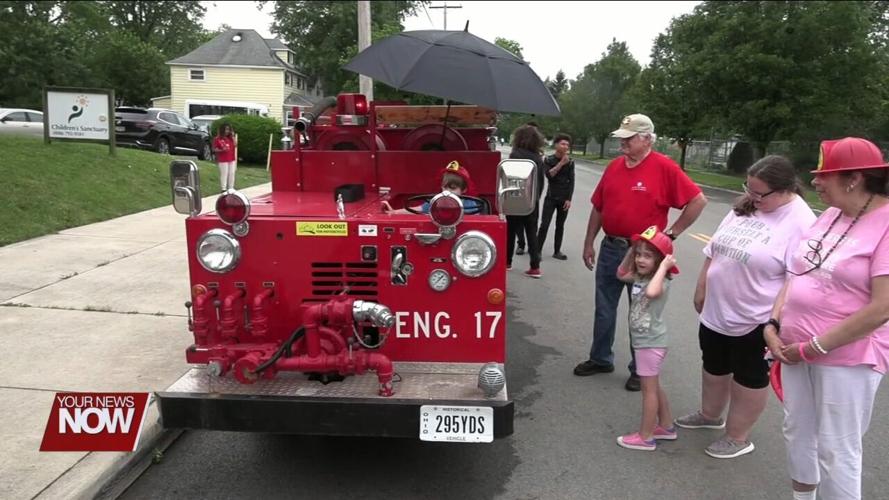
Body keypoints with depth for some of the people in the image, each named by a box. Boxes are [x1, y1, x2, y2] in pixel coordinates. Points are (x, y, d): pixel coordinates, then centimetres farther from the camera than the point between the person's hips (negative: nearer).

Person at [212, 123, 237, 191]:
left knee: (231, 174, 8)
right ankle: (224, 189, 1)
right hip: (223, 160, -6)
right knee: (224, 174, -6)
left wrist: (233, 137, -3)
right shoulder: (217, 139, -6)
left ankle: (231, 188, 17)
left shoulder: (230, 138, 11)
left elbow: (235, 145, 3)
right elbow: (214, 149, -6)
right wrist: (222, 150, -22)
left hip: (232, 159, 6)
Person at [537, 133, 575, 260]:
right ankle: (538, 250, -2)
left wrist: (569, 199, -5)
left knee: (560, 226, 7)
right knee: (544, 225, -7)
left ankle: (557, 251, 15)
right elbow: (549, 175, -16)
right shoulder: (548, 160, -1)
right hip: (551, 197, -2)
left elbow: (571, 181, 1)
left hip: (564, 198, 2)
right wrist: (561, 163, -20)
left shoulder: (570, 162, 3)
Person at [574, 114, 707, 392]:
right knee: (604, 309, 15)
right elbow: (598, 208, 11)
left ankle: (640, 369, 23)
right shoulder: (614, 166, 6)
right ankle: (600, 359, 31)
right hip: (610, 249, 5)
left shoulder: (664, 168, -11)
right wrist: (589, 243, 10)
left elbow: (698, 201, -10)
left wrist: (672, 232, -9)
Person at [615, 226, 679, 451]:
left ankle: (645, 437, 15)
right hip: (645, 341, 9)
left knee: (648, 389, 3)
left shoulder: (661, 282, -23)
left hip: (651, 343, -9)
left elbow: (652, 292, -47)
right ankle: (666, 426, 36)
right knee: (653, 387, 21)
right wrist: (632, 250, 7)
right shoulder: (640, 277, 2)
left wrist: (664, 267, -35)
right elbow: (620, 274, 18)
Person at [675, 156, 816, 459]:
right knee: (713, 368, 23)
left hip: (756, 321, -7)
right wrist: (701, 290, 13)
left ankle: (738, 437, 28)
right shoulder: (744, 207, 3)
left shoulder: (800, 223, -20)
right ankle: (710, 415, 45)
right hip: (716, 312, 7)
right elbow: (713, 252, 11)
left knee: (749, 379, 11)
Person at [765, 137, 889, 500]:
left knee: (836, 450, 4)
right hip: (797, 350, 7)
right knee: (797, 433, 20)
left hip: (847, 358, -7)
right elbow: (796, 274, 10)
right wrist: (773, 324, -2)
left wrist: (814, 347, -17)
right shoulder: (830, 215, 6)